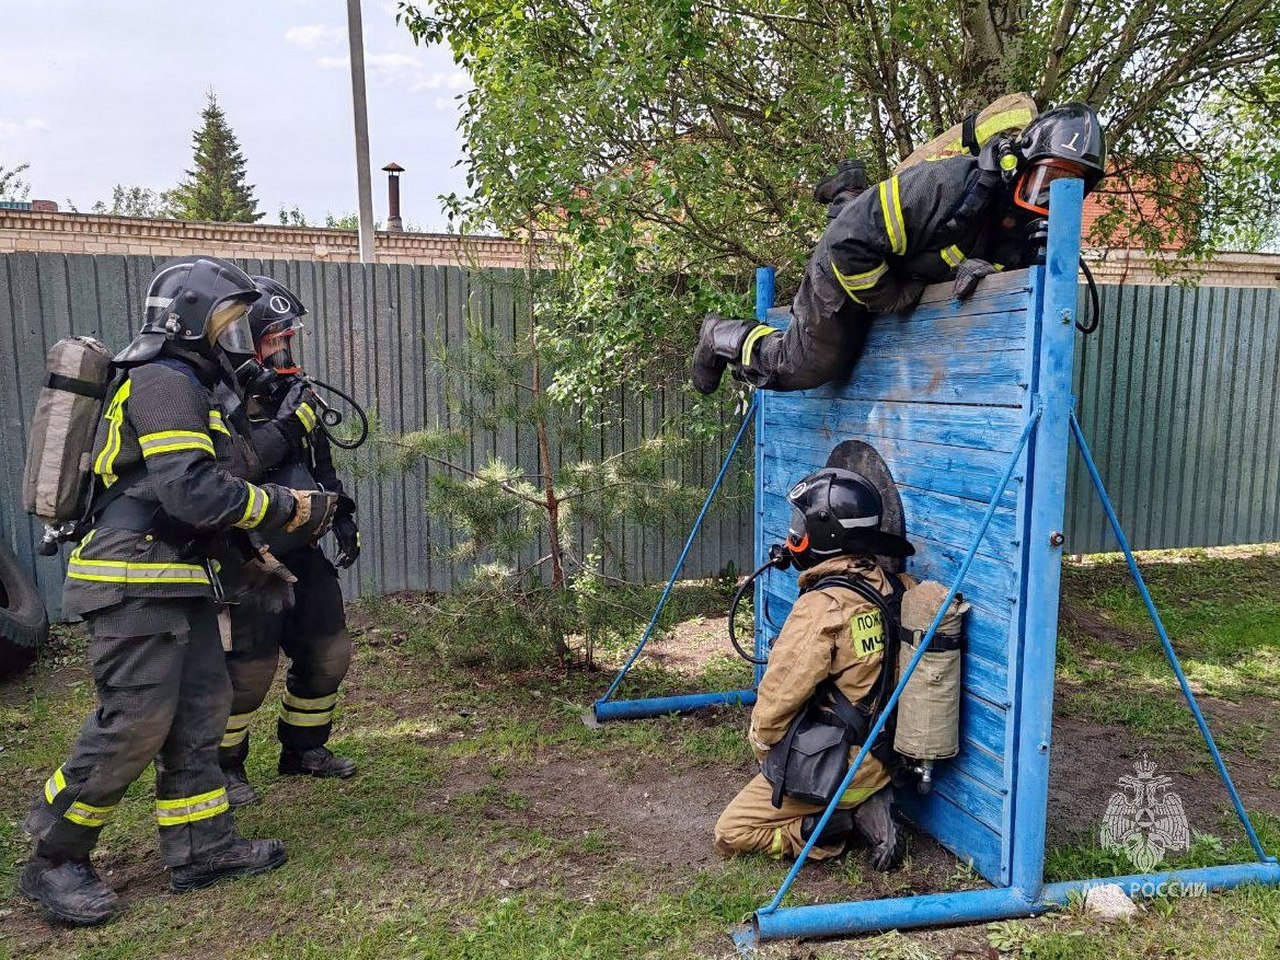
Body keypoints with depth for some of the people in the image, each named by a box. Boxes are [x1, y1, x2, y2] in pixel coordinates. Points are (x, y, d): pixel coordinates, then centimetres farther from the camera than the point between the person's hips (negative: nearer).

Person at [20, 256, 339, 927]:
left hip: (179, 586, 10)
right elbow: (193, 491, -23)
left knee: (199, 713, 10)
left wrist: (245, 554, 17)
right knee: (133, 725, -5)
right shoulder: (163, 383, -12)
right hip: (137, 586, -10)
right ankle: (52, 861, 12)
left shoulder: (190, 387, 20)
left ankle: (201, 848, 19)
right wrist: (287, 508, -15)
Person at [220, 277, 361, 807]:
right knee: (248, 668, -4)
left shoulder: (289, 391, 10)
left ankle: (303, 748, 32)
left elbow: (321, 464, 19)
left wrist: (344, 518, 12)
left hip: (302, 552, 8)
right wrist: (285, 425, -27)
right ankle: (221, 765, 19)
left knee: (327, 652, 13)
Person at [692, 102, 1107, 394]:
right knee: (805, 366, 3)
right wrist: (895, 296, -24)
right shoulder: (947, 184, -39)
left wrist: (984, 269, -28)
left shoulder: (1034, 227, -15)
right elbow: (849, 240, -39)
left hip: (904, 286, 8)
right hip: (847, 268, -8)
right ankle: (722, 336, 27)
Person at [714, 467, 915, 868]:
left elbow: (779, 695, -20)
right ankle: (868, 808, 8)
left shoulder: (822, 607, -26)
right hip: (884, 757, 7)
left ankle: (841, 825, -4)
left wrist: (761, 741, 0)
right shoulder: (896, 589, -6)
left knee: (731, 833, 8)